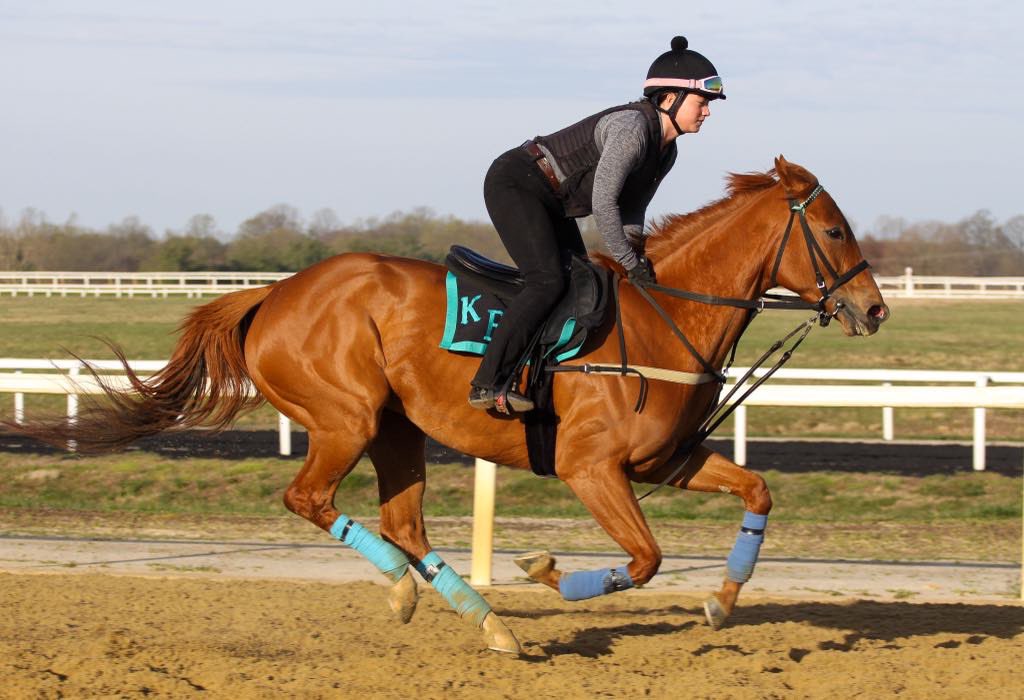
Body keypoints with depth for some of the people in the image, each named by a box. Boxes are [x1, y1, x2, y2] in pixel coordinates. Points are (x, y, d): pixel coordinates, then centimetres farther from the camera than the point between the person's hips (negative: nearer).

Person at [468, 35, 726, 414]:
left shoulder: (665, 152, 5)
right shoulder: (631, 128, -25)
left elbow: (630, 211, 12)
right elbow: (603, 204, -28)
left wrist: (634, 258, -5)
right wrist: (631, 264, -21)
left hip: (553, 205, 11)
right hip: (514, 185, -11)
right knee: (548, 281, -23)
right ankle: (487, 384, -26)